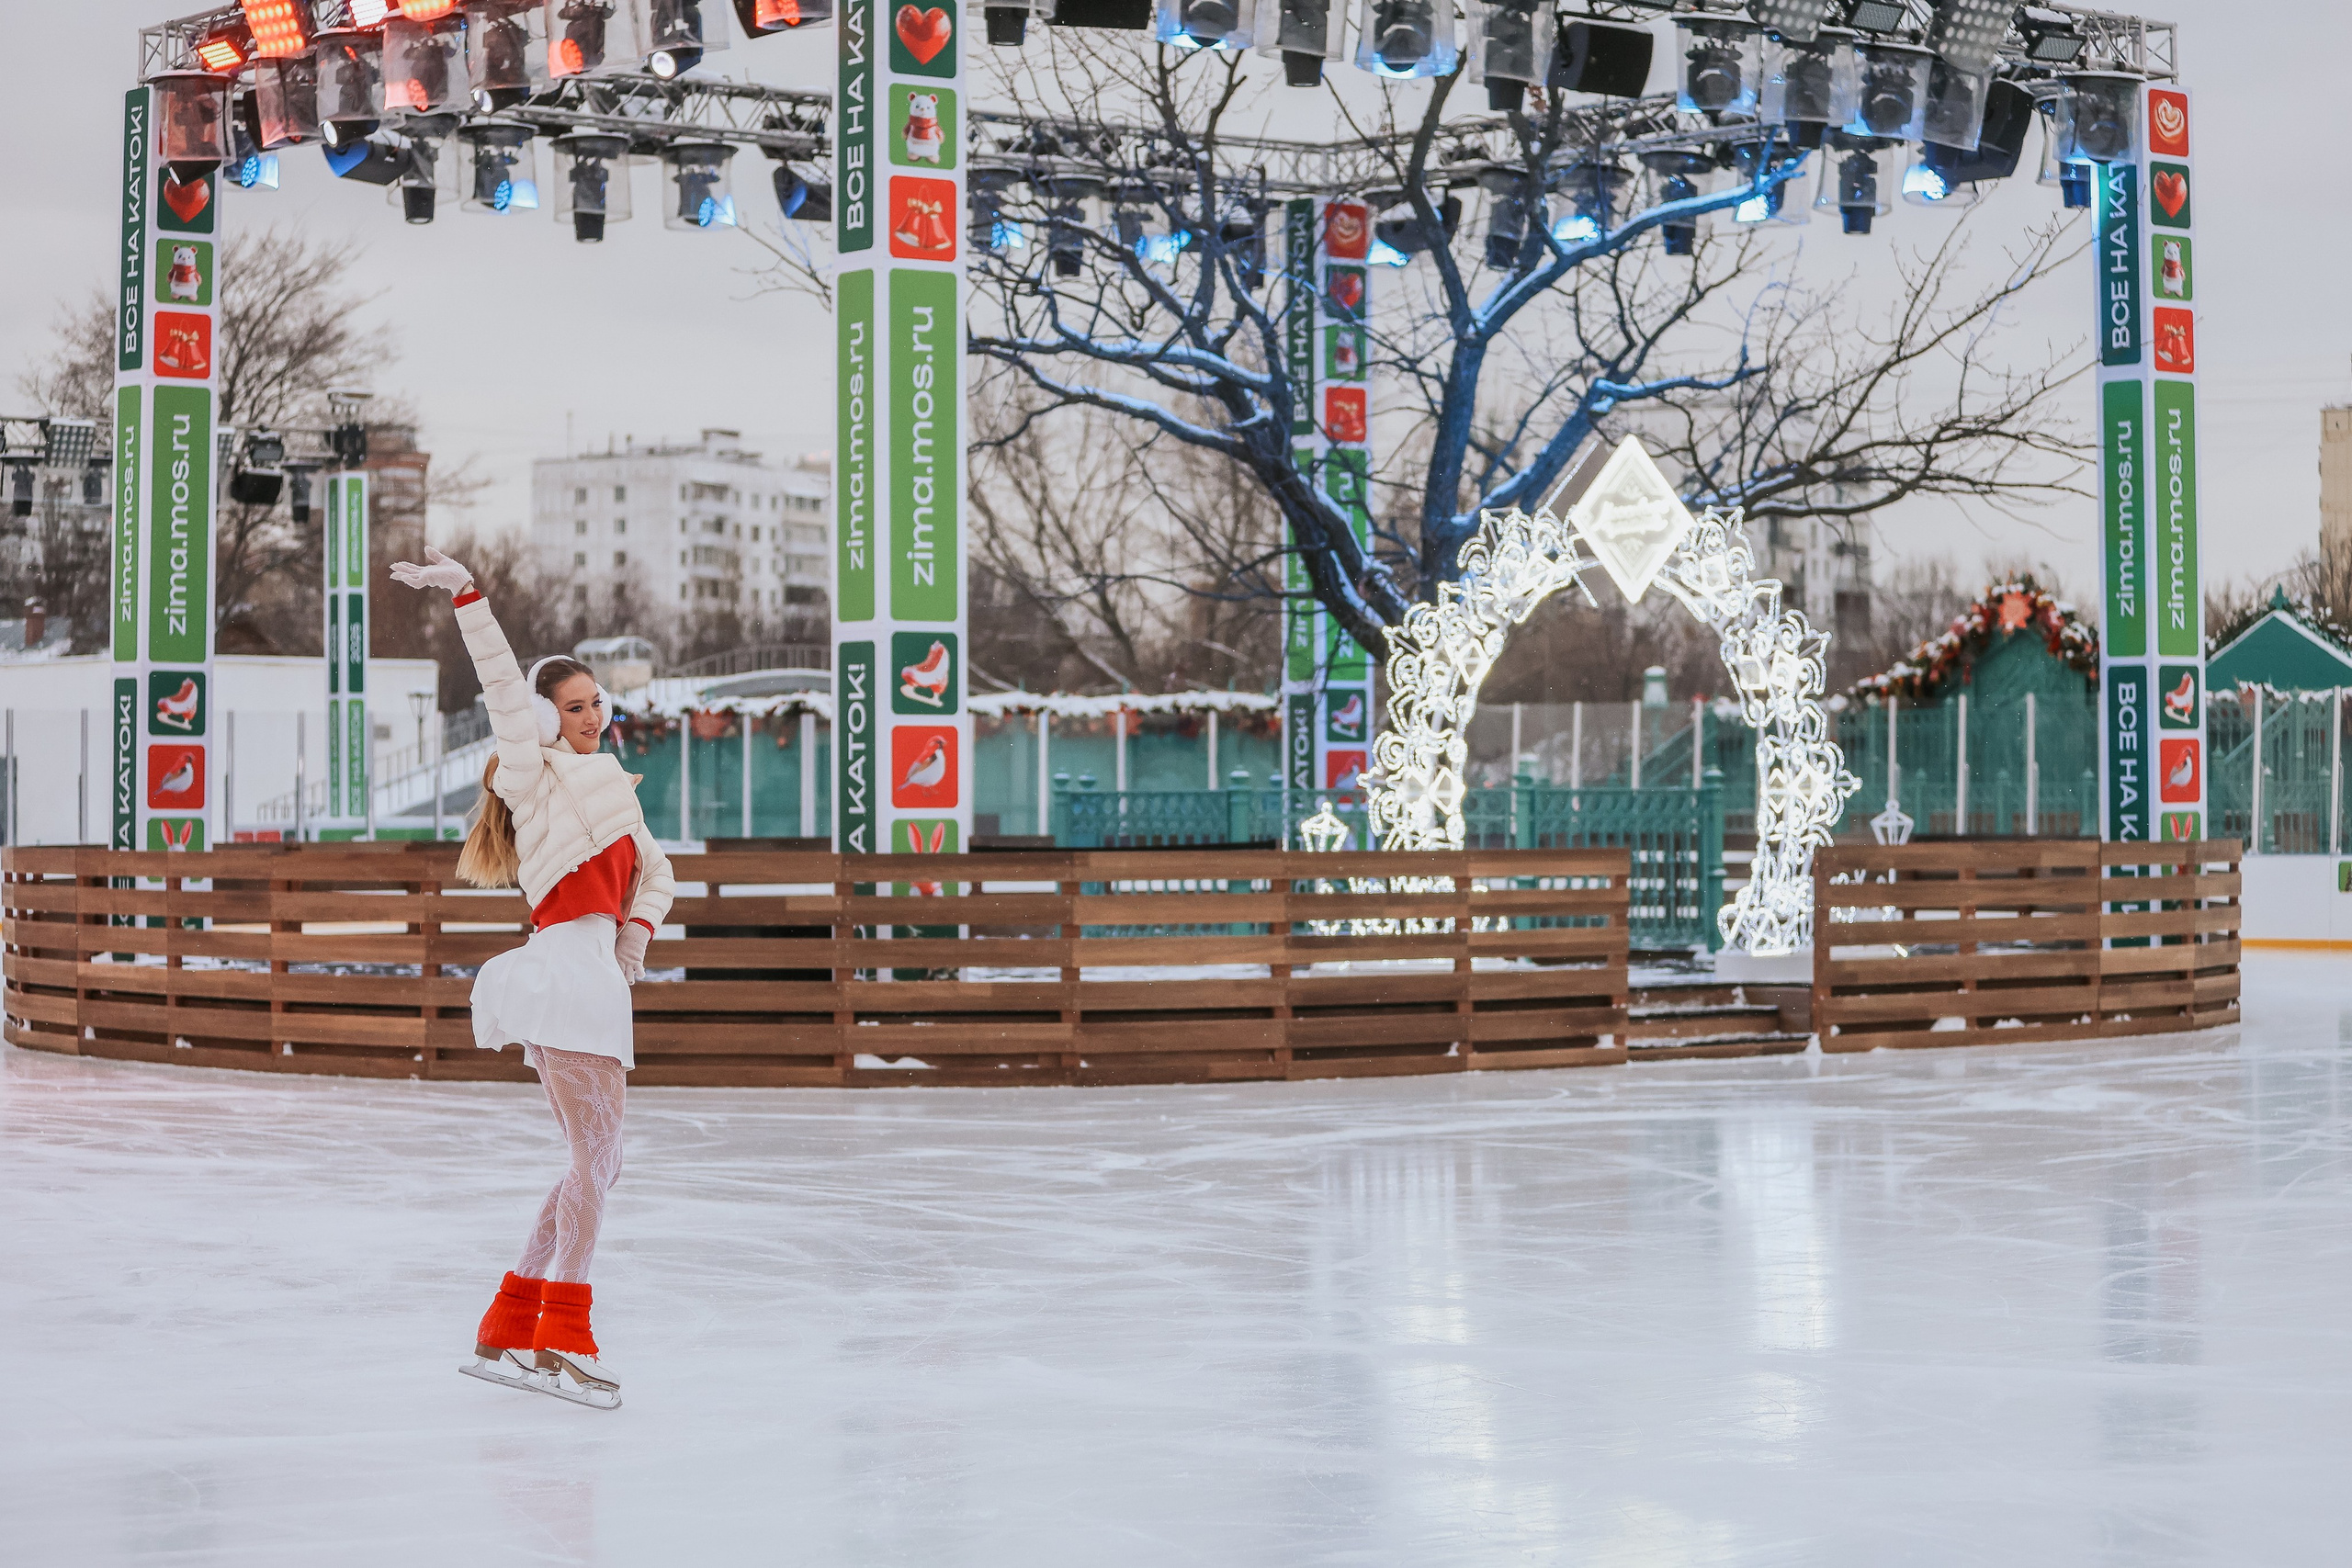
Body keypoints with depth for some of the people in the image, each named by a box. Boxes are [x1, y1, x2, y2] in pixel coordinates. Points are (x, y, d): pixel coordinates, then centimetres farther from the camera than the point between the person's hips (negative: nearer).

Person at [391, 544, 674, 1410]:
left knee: (593, 1167, 10)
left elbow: (654, 874, 25)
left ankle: (507, 1332, 13)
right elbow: (501, 681, -8)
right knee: (596, 1158, -13)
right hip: (567, 966, -9)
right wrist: (467, 596, -17)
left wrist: (636, 931, 6)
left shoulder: (608, 784, 24)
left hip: (597, 975, 9)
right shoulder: (536, 772, 3)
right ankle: (565, 1337, -13)